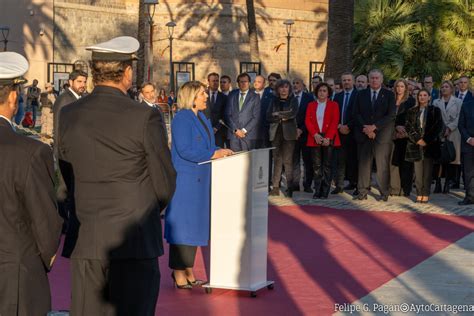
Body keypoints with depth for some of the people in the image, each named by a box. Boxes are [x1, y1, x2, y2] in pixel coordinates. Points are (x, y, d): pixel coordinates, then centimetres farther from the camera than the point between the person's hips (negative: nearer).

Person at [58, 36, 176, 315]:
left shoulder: (69, 115, 1)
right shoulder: (145, 117, -12)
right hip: (135, 240, -4)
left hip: (86, 241, 4)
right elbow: (165, 184, -5)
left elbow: (69, 177, 10)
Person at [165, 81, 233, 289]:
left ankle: (188, 271, 19)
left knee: (194, 224, 12)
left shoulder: (203, 118, 14)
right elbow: (184, 150, -20)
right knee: (182, 224, -2)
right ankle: (179, 273, 5)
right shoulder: (182, 119, -13)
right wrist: (213, 154, -20)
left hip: (200, 181, 9)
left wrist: (221, 151, 0)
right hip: (185, 180, -9)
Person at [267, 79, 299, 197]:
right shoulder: (274, 101, 15)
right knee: (277, 160, 1)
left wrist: (277, 114, -3)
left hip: (288, 133, -3)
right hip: (276, 133, 3)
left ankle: (290, 188, -7)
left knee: (288, 160, -8)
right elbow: (268, 117, 4)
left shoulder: (293, 100, 6)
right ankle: (276, 187, 2)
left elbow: (292, 113, -11)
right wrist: (283, 117, -7)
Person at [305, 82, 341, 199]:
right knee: (316, 165, 0)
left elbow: (335, 122, -3)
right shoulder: (311, 105, 13)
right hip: (315, 139, 2)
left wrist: (328, 138, -12)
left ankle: (325, 192, 1)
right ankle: (317, 191, 3)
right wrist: (315, 135, -10)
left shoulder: (333, 105, 5)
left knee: (327, 166, -1)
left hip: (328, 139, -2)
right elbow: (308, 121, 5)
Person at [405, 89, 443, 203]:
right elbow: (408, 127, 5)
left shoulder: (435, 111, 6)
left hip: (430, 144, -2)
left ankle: (426, 194, -3)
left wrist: (427, 140, -9)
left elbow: (438, 127, -1)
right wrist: (418, 139, -8)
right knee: (418, 171, -1)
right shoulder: (411, 111, 11)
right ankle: (419, 194, 0)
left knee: (428, 171, -4)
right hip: (416, 144, 2)